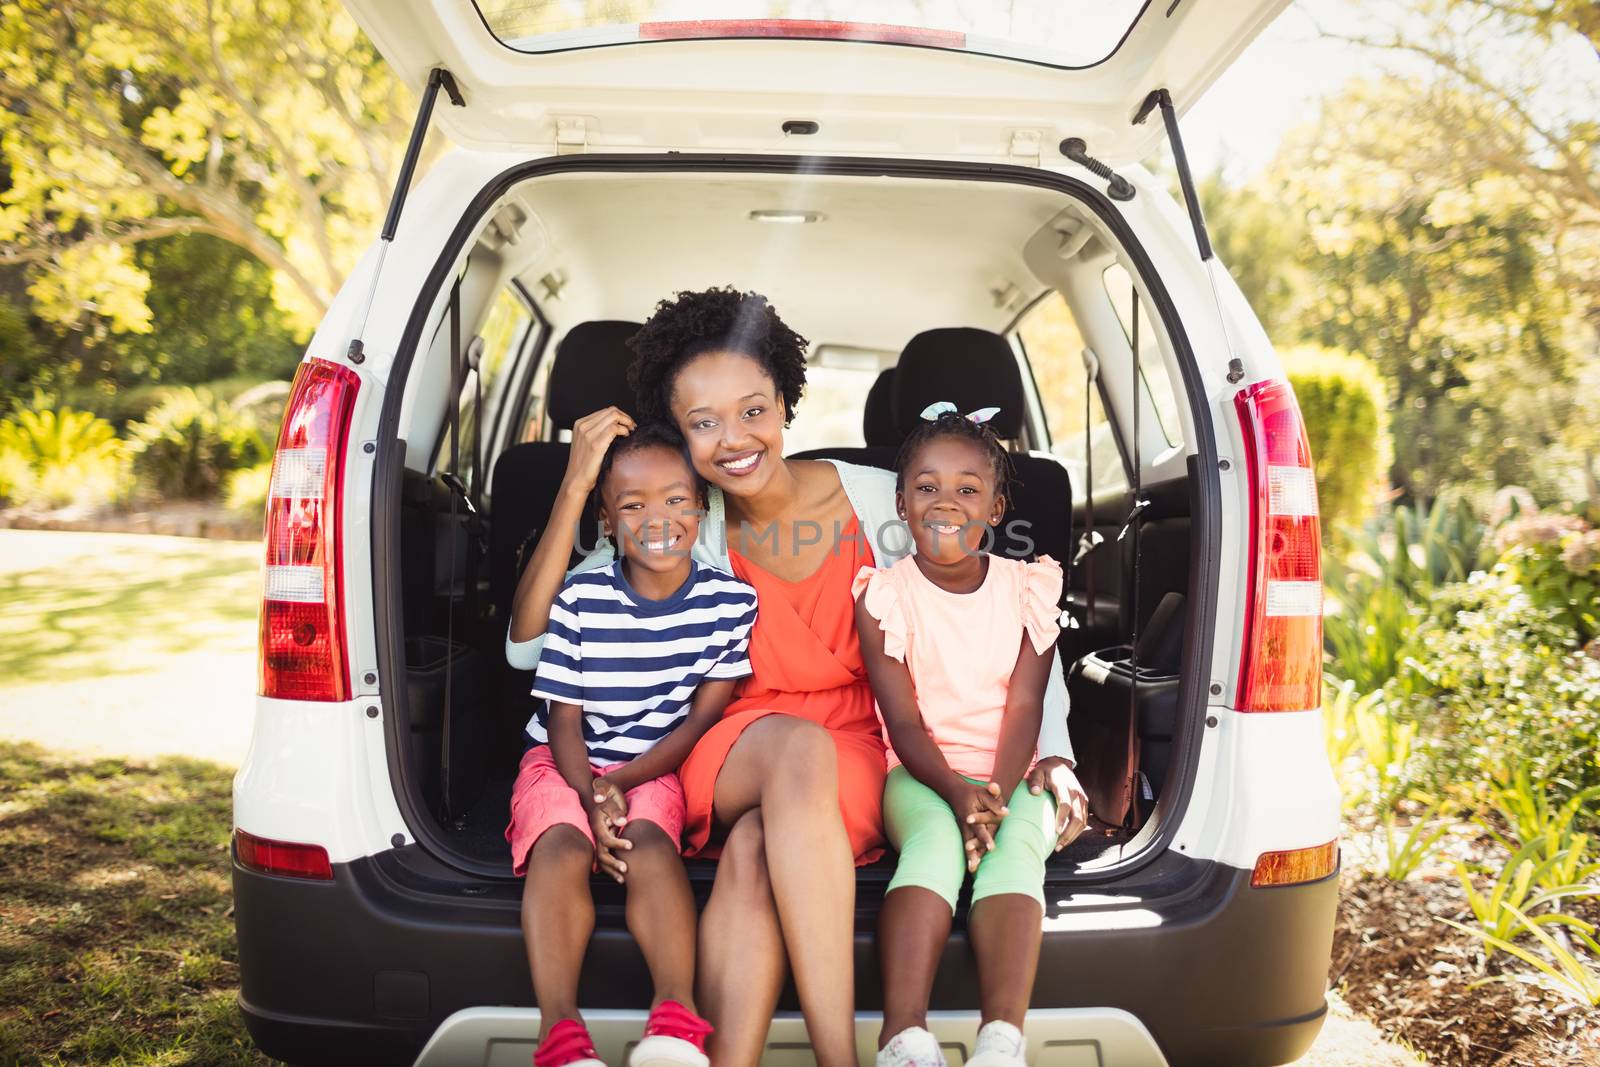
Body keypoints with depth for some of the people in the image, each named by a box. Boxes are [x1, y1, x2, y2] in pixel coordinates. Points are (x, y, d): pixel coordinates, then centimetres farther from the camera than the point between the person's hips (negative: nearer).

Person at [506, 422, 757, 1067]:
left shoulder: (730, 600, -5)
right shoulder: (578, 602, -7)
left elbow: (703, 718, -5)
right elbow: (564, 722, -4)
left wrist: (619, 784, -16)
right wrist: (591, 796, -23)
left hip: (657, 766, 0)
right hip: (567, 764, 1)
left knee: (648, 842, -31)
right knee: (562, 847, -29)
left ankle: (676, 1013, -39)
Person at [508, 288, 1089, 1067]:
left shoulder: (883, 502, -5)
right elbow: (529, 646, -8)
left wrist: (1051, 751, -9)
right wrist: (574, 488, -15)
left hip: (861, 763, 0)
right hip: (736, 753, 1)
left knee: (754, 850, -34)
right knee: (797, 744, -35)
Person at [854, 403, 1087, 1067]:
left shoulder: (1028, 588, 5)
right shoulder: (886, 594, 0)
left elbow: (1024, 707, -4)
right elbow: (903, 720, -7)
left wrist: (997, 791, -22)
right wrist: (957, 792, -25)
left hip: (1011, 773, 2)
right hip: (921, 774, -1)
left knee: (1016, 840, -31)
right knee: (937, 837, -33)